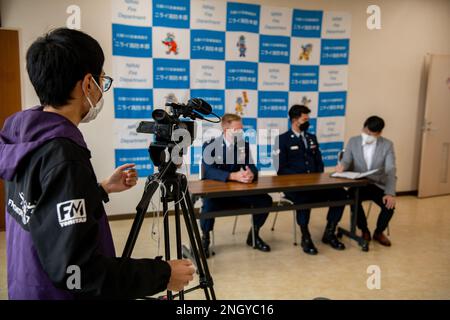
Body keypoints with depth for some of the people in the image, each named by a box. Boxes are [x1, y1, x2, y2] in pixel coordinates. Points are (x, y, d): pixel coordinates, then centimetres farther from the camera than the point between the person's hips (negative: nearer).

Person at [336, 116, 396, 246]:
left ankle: (379, 232, 7)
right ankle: (364, 231, -2)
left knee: (389, 204, -25)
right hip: (358, 185, 0)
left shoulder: (387, 145, -3)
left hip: (378, 185, 1)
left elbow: (391, 171, -11)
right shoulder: (353, 141, 0)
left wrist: (390, 193, -25)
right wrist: (342, 166, -32)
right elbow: (346, 161, -5)